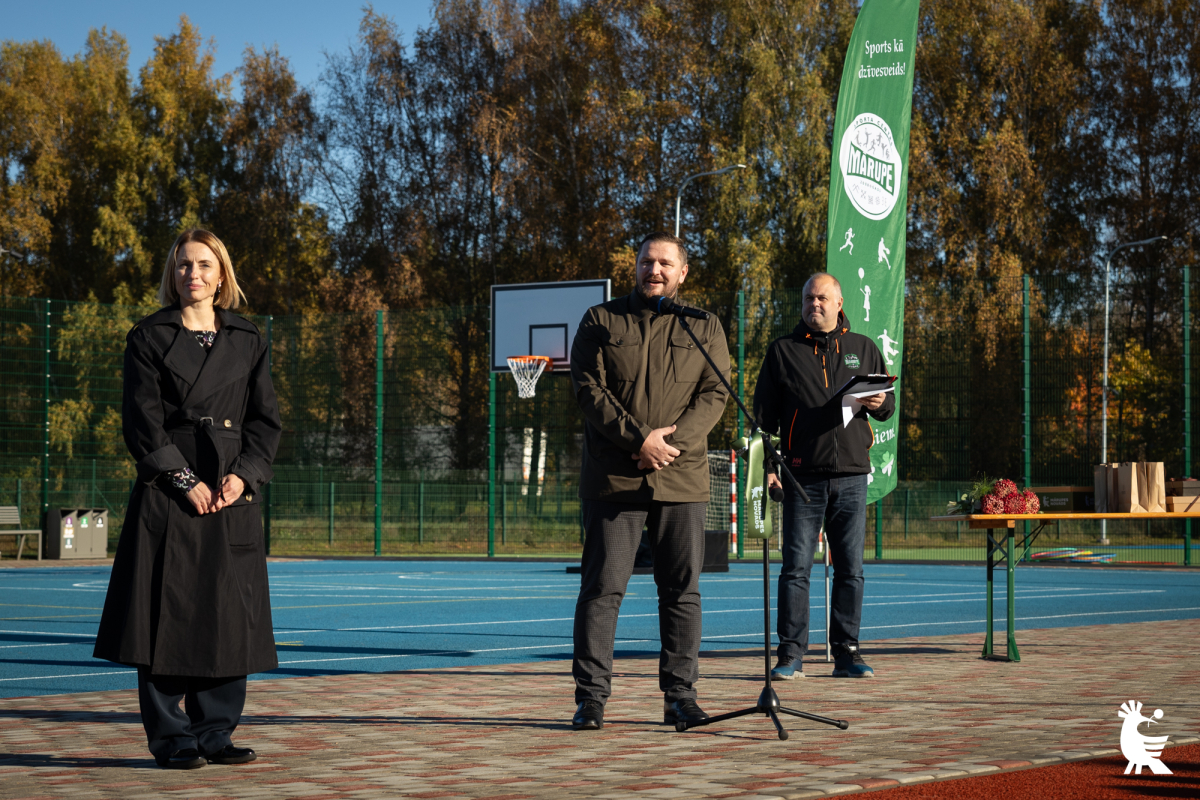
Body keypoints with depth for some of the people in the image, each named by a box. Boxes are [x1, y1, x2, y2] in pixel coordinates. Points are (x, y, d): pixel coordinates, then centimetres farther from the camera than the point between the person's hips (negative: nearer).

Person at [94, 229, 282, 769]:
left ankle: (215, 733, 13)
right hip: (168, 497, -3)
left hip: (232, 494, 4)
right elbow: (142, 421, -4)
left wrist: (244, 474, -6)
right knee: (168, 613, -4)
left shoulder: (247, 342, 12)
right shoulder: (149, 338, 2)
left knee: (230, 614, 3)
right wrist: (186, 481, -12)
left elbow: (266, 419, 10)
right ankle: (170, 738, 4)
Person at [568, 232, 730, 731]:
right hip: (613, 478, -1)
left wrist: (672, 441, -13)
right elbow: (588, 389, -2)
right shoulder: (601, 321, 8)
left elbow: (713, 395, 3)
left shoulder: (705, 328, 12)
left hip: (682, 479, 2)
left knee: (682, 591, 4)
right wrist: (638, 440, -13)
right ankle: (590, 696, 1)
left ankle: (680, 695, 11)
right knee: (602, 587, -3)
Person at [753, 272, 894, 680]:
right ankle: (791, 654, 1)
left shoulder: (863, 349, 14)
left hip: (851, 476, 2)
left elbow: (889, 403, 18)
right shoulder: (783, 351, 9)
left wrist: (879, 403, -7)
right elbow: (764, 413, 7)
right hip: (803, 476, -2)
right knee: (796, 567, -4)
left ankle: (847, 652, 10)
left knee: (850, 569, 4)